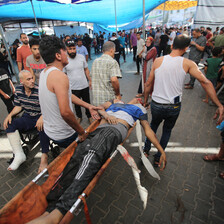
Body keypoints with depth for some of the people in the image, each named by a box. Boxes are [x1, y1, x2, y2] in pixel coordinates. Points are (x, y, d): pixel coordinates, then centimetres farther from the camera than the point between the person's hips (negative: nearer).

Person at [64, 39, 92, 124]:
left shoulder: (81, 57, -3)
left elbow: (86, 69, 7)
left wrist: (90, 80, 5)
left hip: (84, 86, 2)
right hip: (73, 88, -1)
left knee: (87, 102, 16)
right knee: (76, 104, 17)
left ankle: (89, 116, 37)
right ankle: (79, 117, 40)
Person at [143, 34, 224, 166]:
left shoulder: (158, 61, -5)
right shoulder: (188, 64, -8)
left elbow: (148, 84, -1)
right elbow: (206, 82, -15)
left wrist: (145, 100, 13)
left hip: (156, 105, 1)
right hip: (174, 107, 0)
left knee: (154, 125, 30)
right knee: (167, 130, 24)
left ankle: (146, 150, 36)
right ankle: (158, 158, 35)